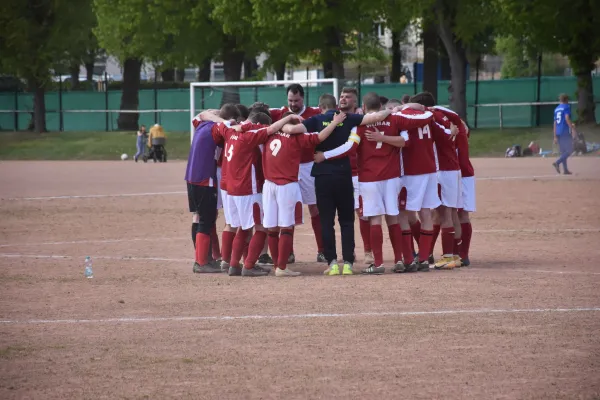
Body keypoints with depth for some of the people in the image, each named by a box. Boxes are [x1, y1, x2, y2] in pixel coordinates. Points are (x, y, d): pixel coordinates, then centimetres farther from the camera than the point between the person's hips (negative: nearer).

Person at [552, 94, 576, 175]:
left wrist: (555, 137, 15)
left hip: (558, 132, 7)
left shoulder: (556, 109, 16)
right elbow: (567, 118, -17)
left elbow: (555, 123, 15)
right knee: (569, 150, -5)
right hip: (565, 132, -7)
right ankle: (557, 163, -23)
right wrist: (572, 128, -17)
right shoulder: (567, 106, -3)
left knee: (563, 152, 11)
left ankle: (565, 169, 6)